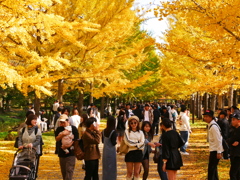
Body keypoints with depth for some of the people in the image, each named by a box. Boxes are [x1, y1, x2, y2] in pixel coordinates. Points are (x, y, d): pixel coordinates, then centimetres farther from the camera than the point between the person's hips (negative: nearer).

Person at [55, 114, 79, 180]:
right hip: (61, 153, 5)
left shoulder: (73, 128, -4)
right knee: (63, 171, 13)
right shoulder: (59, 129, 8)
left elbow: (76, 140, -8)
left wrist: (68, 146, -19)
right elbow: (57, 139, -3)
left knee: (69, 170, -11)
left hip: (70, 153, -4)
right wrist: (62, 134, -21)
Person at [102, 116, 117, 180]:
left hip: (105, 150, 6)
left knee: (105, 166, 17)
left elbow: (103, 141, 9)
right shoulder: (113, 132, -18)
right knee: (111, 167, 6)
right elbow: (113, 143, -18)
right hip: (111, 151, -6)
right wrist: (116, 142, 1)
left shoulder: (104, 131, 0)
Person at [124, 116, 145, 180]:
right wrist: (137, 143, -9)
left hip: (138, 153, 2)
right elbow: (127, 141, -10)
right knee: (129, 172, 2)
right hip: (130, 152, -2)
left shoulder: (140, 132, 9)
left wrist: (132, 144, -12)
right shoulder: (127, 131, 4)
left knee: (136, 172, 4)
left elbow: (142, 143, -4)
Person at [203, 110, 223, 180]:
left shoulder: (213, 126, -19)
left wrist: (219, 152, -22)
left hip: (215, 150, -10)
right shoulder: (211, 125, 11)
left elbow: (218, 140, -22)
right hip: (213, 150, 10)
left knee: (211, 168, -7)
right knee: (213, 168, 19)